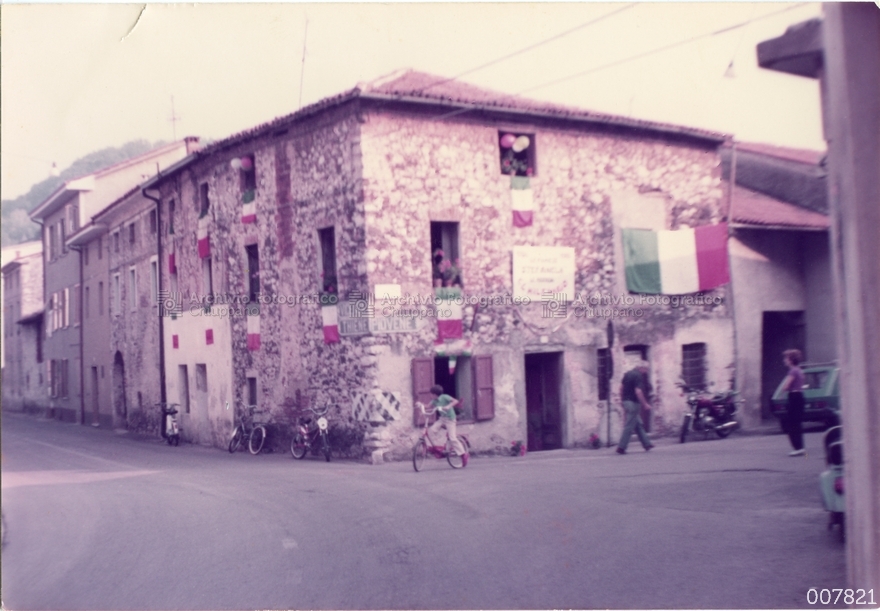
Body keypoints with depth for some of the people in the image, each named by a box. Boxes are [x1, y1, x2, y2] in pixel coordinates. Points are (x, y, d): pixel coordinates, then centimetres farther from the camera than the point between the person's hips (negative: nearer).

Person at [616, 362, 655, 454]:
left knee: (638, 424, 17)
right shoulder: (638, 376, -15)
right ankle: (621, 447, -3)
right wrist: (645, 404, -15)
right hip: (633, 403, -9)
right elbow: (638, 392, -22)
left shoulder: (628, 373, 11)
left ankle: (646, 444, 24)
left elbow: (621, 387, 15)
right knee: (629, 426, -4)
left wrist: (623, 400, 20)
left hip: (626, 401, 9)